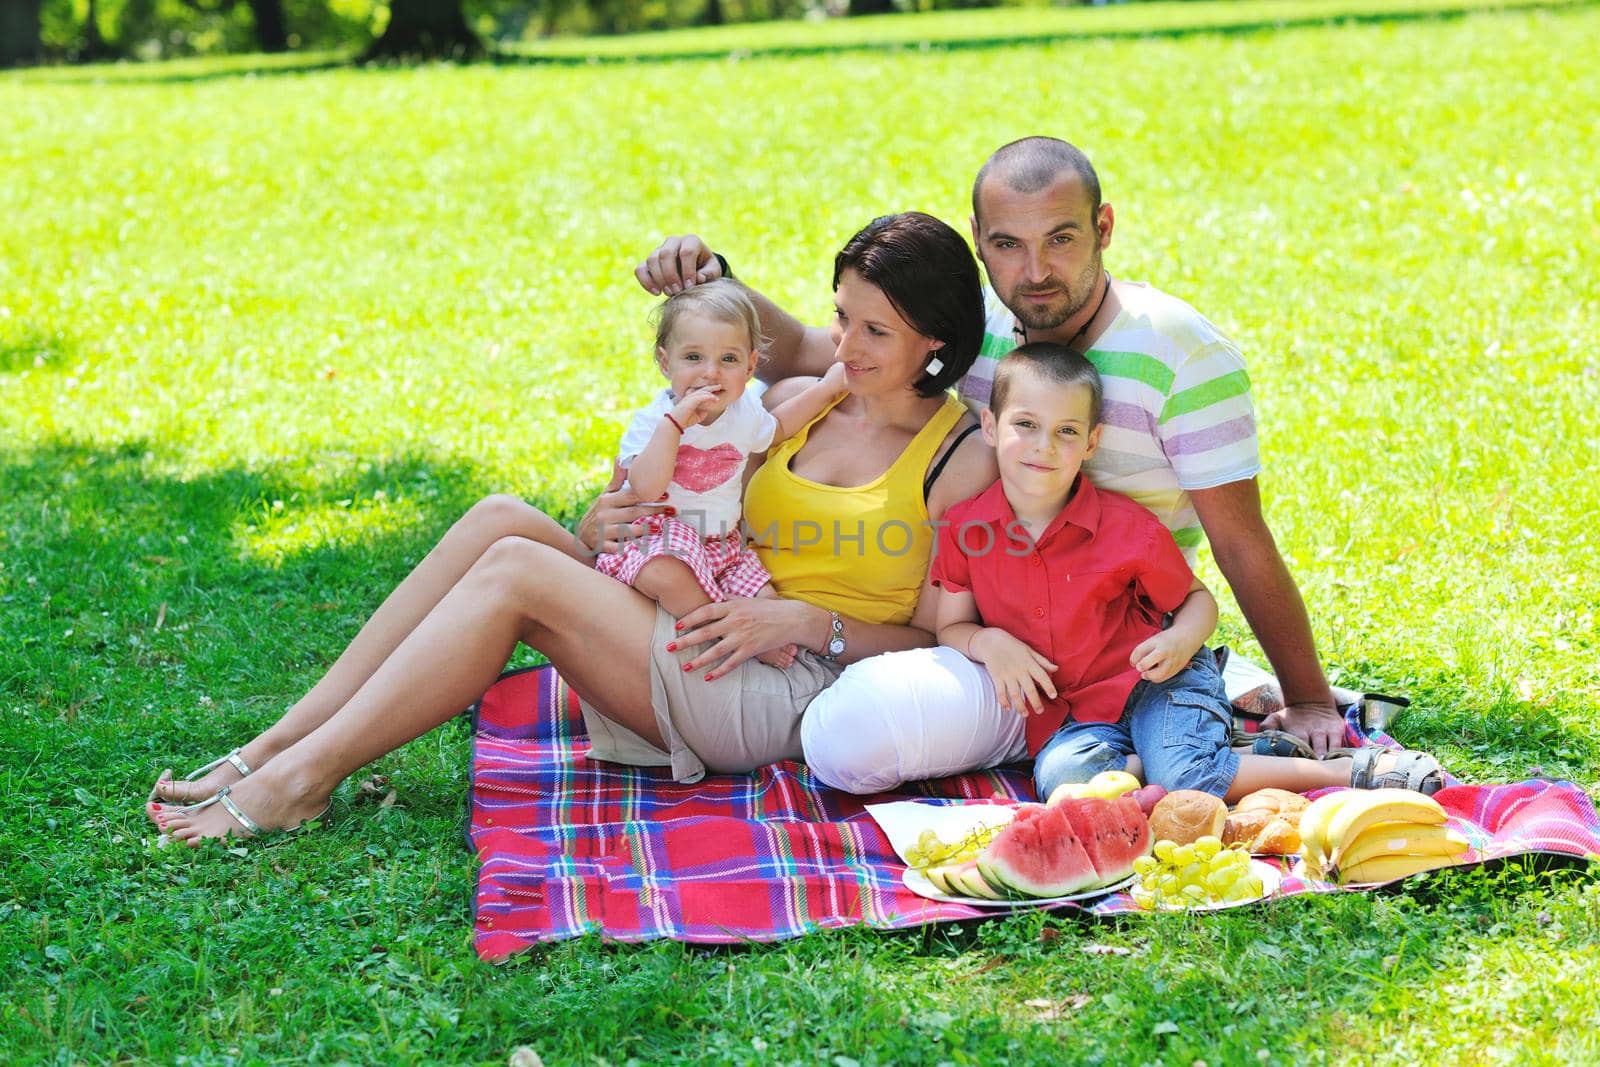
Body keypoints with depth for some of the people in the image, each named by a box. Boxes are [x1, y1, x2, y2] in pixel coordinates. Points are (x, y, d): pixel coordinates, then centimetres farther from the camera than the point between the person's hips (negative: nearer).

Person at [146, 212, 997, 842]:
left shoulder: (965, 459, -2)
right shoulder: (792, 407, 15)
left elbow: (939, 642, -5)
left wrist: (808, 622, -17)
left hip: (788, 698, -6)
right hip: (695, 654, 7)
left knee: (514, 571, -22)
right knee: (503, 520, -15)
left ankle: (299, 781, -21)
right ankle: (272, 748, -16)